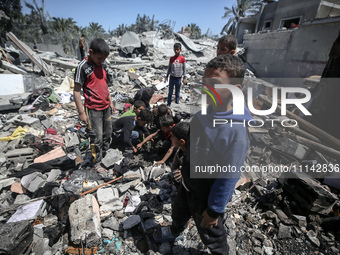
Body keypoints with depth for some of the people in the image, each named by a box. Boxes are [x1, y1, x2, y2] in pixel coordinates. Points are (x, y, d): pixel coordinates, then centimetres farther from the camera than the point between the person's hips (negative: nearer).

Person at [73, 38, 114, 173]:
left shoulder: (102, 65, 9)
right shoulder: (83, 66, -13)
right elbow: (76, 91, -14)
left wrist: (110, 102, 17)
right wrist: (81, 112, -15)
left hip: (105, 107, 7)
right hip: (93, 109, -7)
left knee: (107, 133, 16)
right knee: (97, 137, 0)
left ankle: (104, 155, 34)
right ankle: (97, 163, 17)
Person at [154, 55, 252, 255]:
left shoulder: (236, 130, -35)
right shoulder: (207, 111, -11)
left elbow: (229, 177, -27)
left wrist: (214, 210, -16)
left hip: (207, 195, -7)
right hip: (188, 183, 8)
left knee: (211, 233, 22)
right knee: (179, 211, 34)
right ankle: (174, 232, 67)